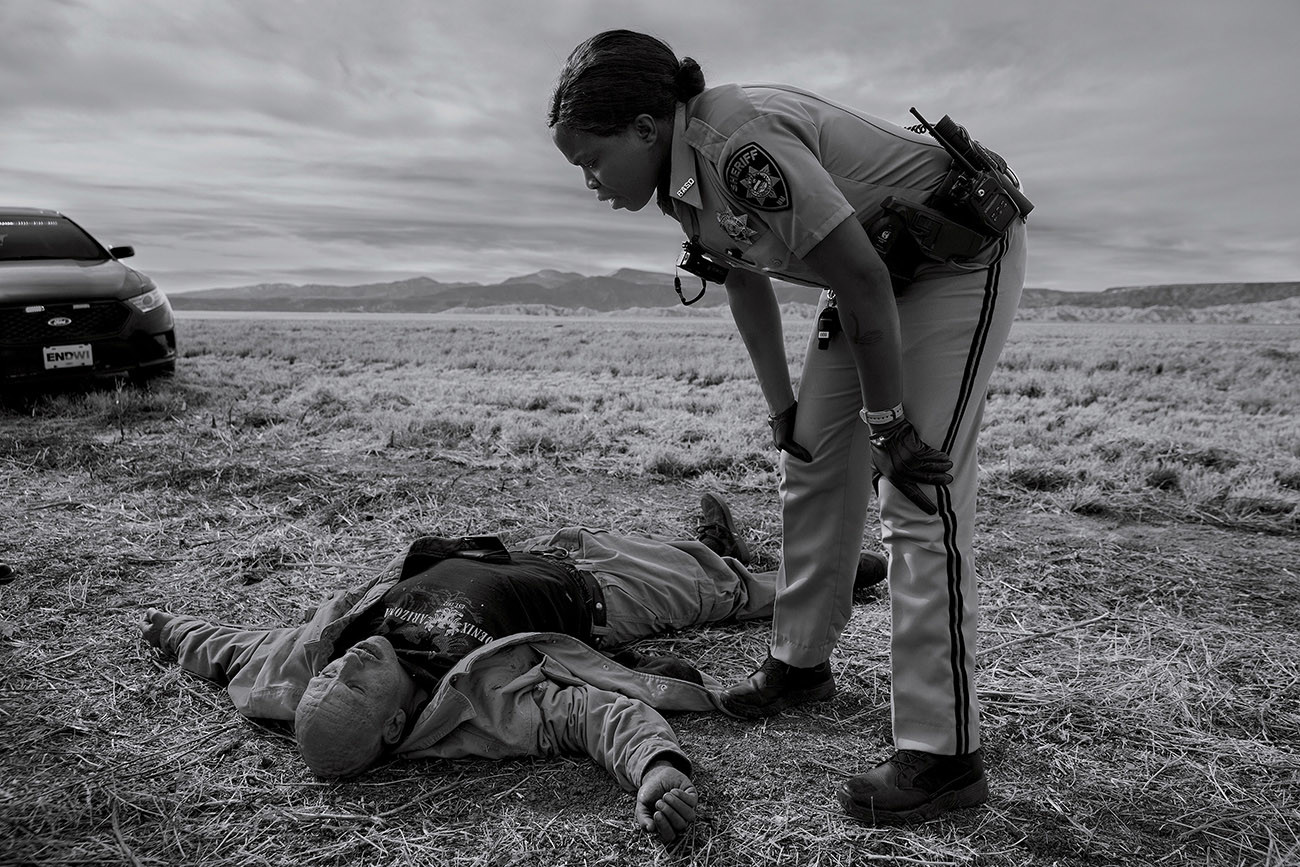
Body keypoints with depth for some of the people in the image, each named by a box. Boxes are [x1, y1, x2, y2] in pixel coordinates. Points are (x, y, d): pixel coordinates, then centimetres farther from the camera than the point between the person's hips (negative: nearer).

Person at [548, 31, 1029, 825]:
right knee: (815, 462, 9)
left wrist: (888, 423, -21)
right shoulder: (684, 176, -3)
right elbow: (747, 285, 8)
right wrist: (783, 408, 8)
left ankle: (943, 755, -7)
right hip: (883, 264, 9)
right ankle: (801, 664, 25)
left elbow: (863, 280, -29)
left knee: (922, 498, -15)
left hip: (963, 256, -9)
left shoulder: (743, 145, -30)